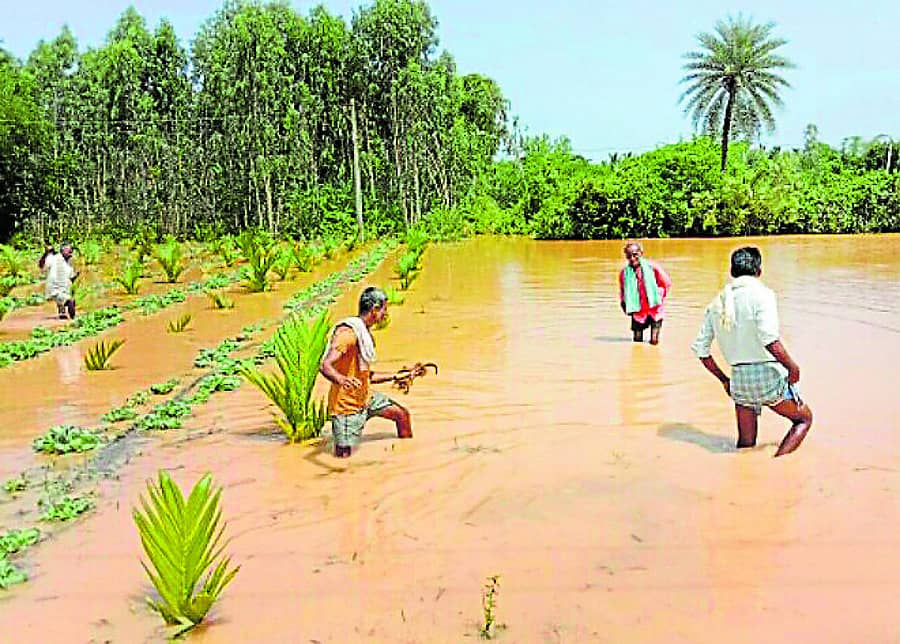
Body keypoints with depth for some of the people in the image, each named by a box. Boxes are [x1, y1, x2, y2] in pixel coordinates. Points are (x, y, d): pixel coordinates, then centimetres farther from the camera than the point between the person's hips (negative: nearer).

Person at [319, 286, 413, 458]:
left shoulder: (365, 333, 11)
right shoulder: (349, 332, -21)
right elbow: (325, 366, -33)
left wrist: (394, 376, 21)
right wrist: (341, 380, -53)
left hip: (365, 398, 10)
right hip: (346, 405, -10)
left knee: (402, 414, 16)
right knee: (343, 458, -10)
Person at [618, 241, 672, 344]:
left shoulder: (652, 267, -6)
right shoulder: (624, 273, -1)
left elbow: (667, 284, 5)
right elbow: (622, 292, 15)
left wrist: (658, 297, 0)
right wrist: (624, 304, 3)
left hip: (654, 309, -2)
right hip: (638, 312, 2)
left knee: (654, 341, -2)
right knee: (637, 341, 5)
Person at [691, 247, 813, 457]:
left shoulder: (717, 302, 8)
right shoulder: (760, 293, -10)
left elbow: (700, 349, 9)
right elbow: (769, 339, -23)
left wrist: (724, 380, 19)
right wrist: (792, 366, -8)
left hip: (739, 379, 5)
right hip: (769, 374, -5)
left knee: (745, 445, 18)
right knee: (804, 418, 18)